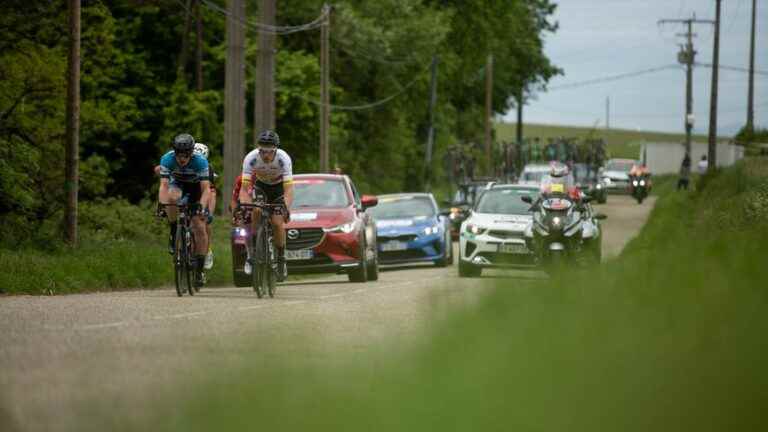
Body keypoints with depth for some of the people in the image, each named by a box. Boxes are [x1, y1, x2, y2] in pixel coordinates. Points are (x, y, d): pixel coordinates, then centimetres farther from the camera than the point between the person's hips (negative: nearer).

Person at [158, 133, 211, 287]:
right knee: (172, 197, -37)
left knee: (199, 227, -14)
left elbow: (206, 189, -37)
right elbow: (164, 186, -36)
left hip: (196, 186, -1)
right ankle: (173, 233, -16)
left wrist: (202, 206, -53)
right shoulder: (167, 159, -30)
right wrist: (162, 205, -51)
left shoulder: (200, 161, -32)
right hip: (177, 184, 1)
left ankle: (199, 270, -5)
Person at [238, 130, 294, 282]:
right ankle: (251, 255, -11)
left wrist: (286, 208, -56)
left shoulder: (283, 158, -34)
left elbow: (288, 189, -40)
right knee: (255, 212, -24)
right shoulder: (251, 158, -31)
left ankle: (281, 259, 4)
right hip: (260, 185, 2)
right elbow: (244, 188, -33)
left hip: (279, 186, -2)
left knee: (277, 223, -17)